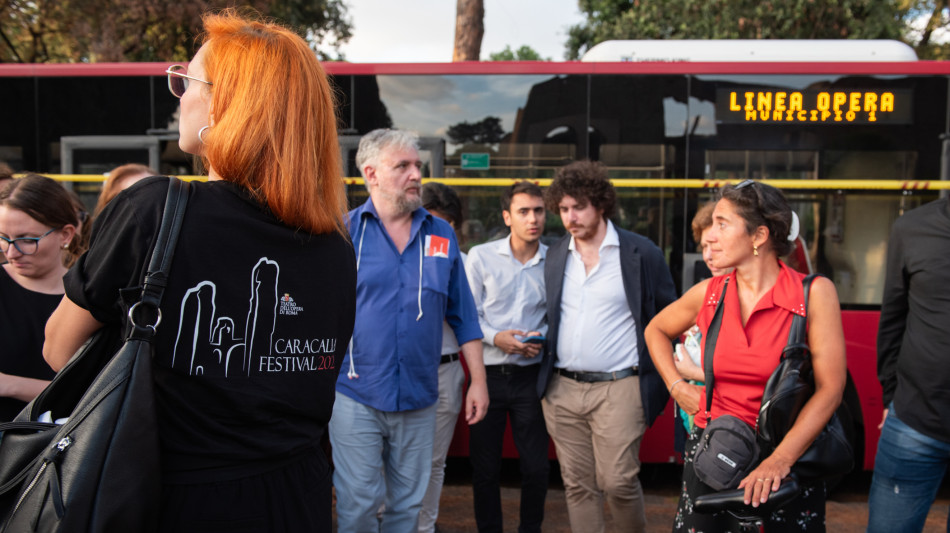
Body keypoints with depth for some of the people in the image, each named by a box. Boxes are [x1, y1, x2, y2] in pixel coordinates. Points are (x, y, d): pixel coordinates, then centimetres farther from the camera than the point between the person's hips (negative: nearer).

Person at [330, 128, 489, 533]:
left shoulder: (441, 235, 5)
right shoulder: (345, 231, -4)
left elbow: (463, 316, 8)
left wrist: (478, 379, 6)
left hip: (418, 397, 3)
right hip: (355, 395, -3)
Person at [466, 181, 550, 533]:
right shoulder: (481, 256, -1)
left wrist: (544, 338, -10)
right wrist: (496, 337, -16)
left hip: (531, 375, 1)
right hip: (488, 374, 0)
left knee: (536, 467, 6)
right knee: (484, 467, 9)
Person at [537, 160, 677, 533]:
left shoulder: (642, 253, -3)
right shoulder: (554, 256, 10)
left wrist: (656, 383, -3)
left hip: (619, 389, -4)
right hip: (562, 389, 4)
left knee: (618, 481, -3)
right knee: (578, 485, 10)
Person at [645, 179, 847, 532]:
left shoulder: (814, 293, -10)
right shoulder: (708, 294, -1)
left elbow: (830, 389, -14)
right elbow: (655, 330, 17)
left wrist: (781, 459, -22)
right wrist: (677, 387, 5)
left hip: (788, 458, -2)